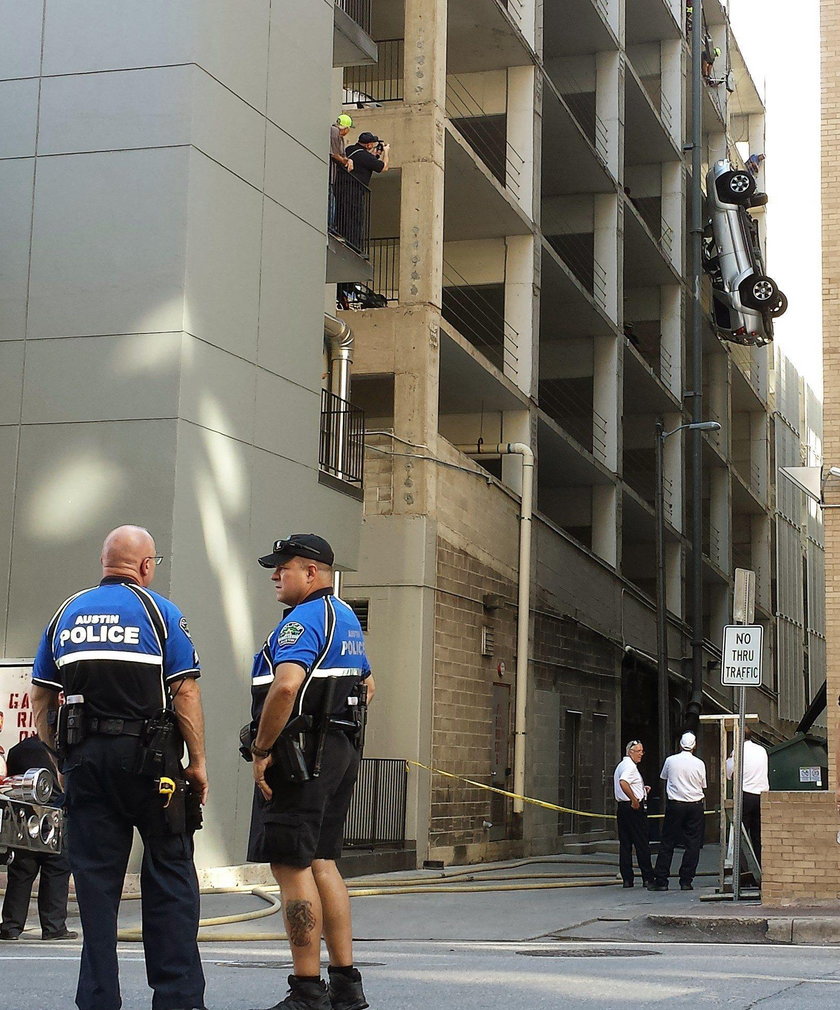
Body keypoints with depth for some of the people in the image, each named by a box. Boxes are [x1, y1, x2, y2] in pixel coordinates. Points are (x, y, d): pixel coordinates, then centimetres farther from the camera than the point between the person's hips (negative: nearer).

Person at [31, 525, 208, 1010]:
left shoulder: (66, 614, 11)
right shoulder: (158, 611, -2)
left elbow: (42, 698, 11)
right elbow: (185, 692, -8)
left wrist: (62, 759, 16)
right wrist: (198, 761, -4)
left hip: (84, 757, 4)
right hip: (146, 753, -4)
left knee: (95, 876, 7)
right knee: (170, 871, 3)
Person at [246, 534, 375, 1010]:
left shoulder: (303, 620, -13)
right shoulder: (347, 619, 19)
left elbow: (286, 686, -29)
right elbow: (367, 685, 31)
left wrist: (262, 750, -21)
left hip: (299, 755, -10)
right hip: (341, 755, 10)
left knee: (292, 865, -6)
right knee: (321, 863, 13)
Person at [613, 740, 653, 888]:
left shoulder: (620, 765, 19)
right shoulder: (630, 765, -12)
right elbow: (623, 783, -30)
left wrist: (641, 789, 20)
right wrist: (635, 800, -26)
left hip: (622, 807, 9)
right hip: (635, 809, -9)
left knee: (625, 844, 7)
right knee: (642, 843, -3)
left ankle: (627, 879, 7)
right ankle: (648, 878, 1)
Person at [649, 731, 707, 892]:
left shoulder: (670, 760, -3)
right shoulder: (699, 764, -3)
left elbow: (663, 778, 16)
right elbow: (703, 786, 8)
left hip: (674, 805, 0)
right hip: (695, 805, 0)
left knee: (667, 843, 4)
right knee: (693, 844, 5)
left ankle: (660, 880, 3)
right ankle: (686, 881, 3)